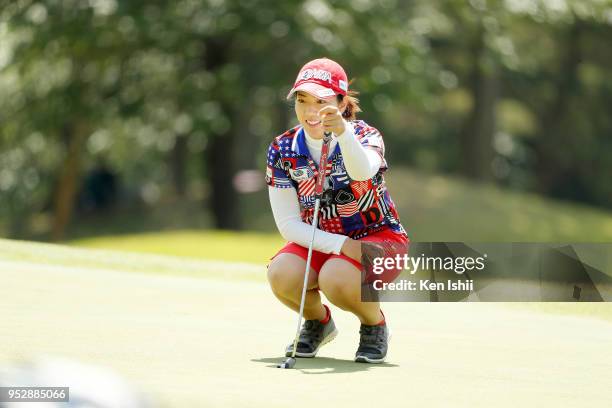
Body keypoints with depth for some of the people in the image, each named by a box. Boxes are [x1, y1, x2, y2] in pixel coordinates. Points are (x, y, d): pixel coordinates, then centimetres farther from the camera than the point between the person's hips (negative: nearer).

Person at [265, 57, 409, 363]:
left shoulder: (365, 135, -16)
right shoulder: (282, 149, -9)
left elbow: (362, 170, -43)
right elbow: (288, 224, -11)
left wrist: (343, 133, -63)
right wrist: (340, 244, -25)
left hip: (378, 238, -3)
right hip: (321, 242, 3)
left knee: (335, 278, -36)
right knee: (281, 273, -29)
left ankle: (374, 323, -1)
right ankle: (318, 321, 5)